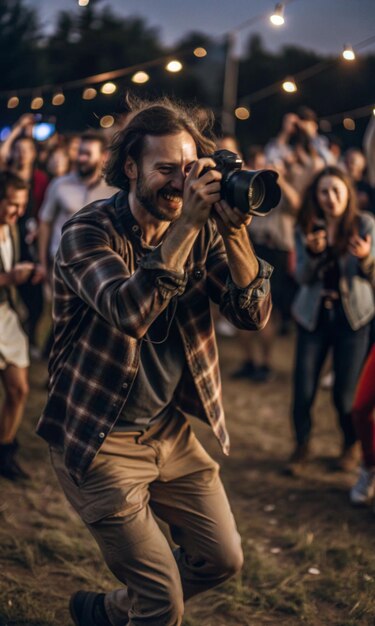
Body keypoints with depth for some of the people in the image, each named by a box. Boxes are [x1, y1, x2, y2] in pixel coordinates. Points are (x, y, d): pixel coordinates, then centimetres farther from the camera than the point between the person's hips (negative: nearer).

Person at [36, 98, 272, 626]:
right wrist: (186, 223, -35)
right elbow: (129, 313, -35)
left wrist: (234, 229, -22)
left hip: (171, 429, 6)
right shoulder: (88, 232, -17)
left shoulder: (202, 232, 0)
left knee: (223, 560, 14)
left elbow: (253, 314, -10)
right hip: (99, 439, -6)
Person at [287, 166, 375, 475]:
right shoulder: (308, 227, -1)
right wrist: (313, 253, -25)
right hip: (313, 315, 2)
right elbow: (303, 277, -6)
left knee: (345, 392, -1)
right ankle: (302, 445, 21)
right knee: (303, 389, -3)